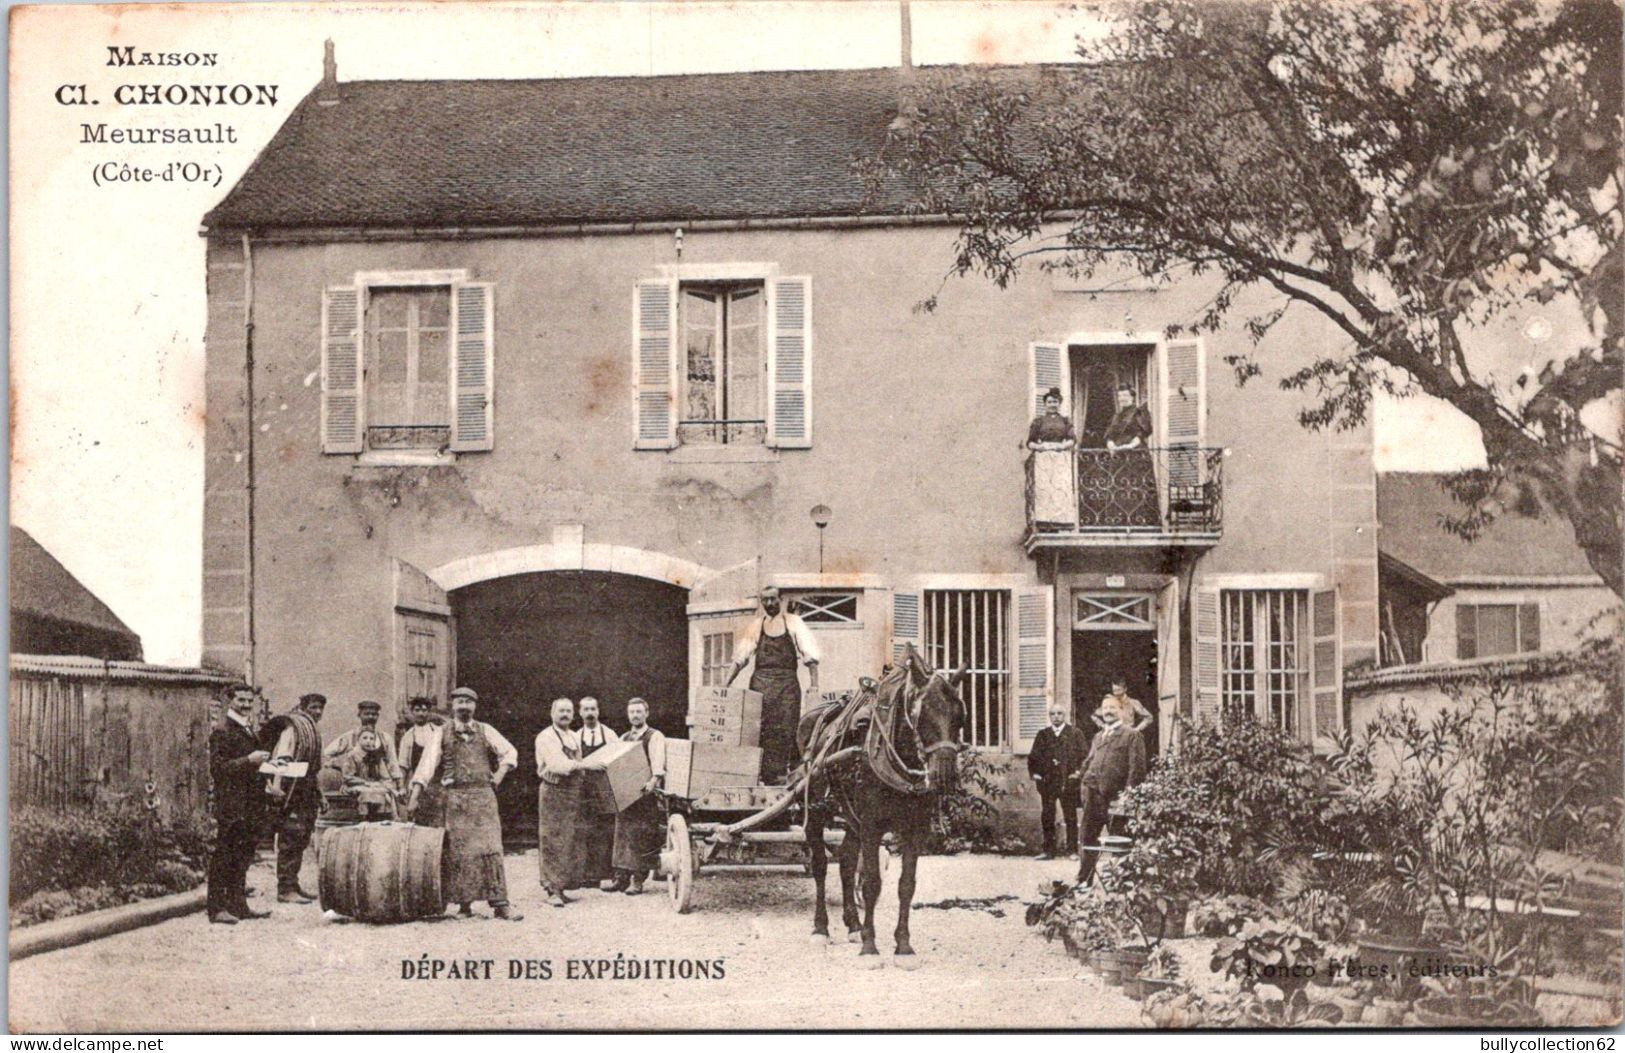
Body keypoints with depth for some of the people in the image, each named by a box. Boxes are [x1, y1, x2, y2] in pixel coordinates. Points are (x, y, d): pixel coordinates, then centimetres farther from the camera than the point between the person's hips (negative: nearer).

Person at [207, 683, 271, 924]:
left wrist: (263, 762, 14)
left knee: (242, 857, 11)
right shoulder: (222, 730, -9)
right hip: (230, 806, -9)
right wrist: (249, 761, -24)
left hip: (249, 804, 9)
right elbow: (217, 767, -17)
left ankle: (237, 905, 17)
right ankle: (217, 907, -2)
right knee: (224, 856, -5)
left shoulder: (249, 730, 20)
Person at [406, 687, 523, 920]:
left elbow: (510, 752, 18)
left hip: (483, 795, 1)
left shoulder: (485, 731, 10)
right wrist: (414, 798, -10)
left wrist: (499, 775, 4)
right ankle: (464, 903, 6)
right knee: (459, 850, -2)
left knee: (490, 848, -5)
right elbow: (426, 765, -3)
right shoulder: (442, 734, 5)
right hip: (454, 797, -1)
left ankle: (499, 903, -6)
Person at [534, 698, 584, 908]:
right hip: (553, 792, -7)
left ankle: (561, 886, 13)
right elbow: (557, 765, -20)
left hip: (573, 794, 7)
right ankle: (553, 890, -5)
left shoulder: (574, 738, 17)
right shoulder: (546, 737, -7)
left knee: (570, 841, 6)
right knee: (552, 841, -7)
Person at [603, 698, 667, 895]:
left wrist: (654, 780, -35)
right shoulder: (623, 738, 18)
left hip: (645, 792, -6)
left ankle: (638, 880, -2)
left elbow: (658, 762, -18)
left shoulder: (655, 737, -3)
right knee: (622, 833, 6)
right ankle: (621, 878, 10)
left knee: (641, 836, -6)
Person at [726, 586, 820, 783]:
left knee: (787, 728, -8)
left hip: (787, 681, -2)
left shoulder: (793, 623, 6)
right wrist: (726, 684, 3)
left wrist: (814, 684, -10)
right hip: (761, 682, 2)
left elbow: (810, 655, 0)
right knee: (761, 729, -3)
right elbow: (740, 658, 12)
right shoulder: (755, 627, 12)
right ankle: (766, 773, -1)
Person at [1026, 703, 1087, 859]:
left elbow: (1085, 754, 0)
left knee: (1070, 817, 2)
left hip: (1068, 781, -3)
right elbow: (1033, 756, 14)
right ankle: (1048, 851, 9)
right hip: (1047, 781, 3)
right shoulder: (1042, 734, 12)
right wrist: (1034, 773, 3)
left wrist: (1079, 772, -8)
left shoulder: (1075, 734, 4)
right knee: (1047, 817, 3)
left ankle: (1072, 850, 8)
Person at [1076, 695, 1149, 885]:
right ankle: (1083, 880, 12)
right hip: (1094, 795, 5)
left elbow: (1137, 767, -8)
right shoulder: (1098, 736, 20)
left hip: (1116, 796, -5)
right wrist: (1086, 783, 9)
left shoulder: (1131, 736, 0)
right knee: (1087, 838, 4)